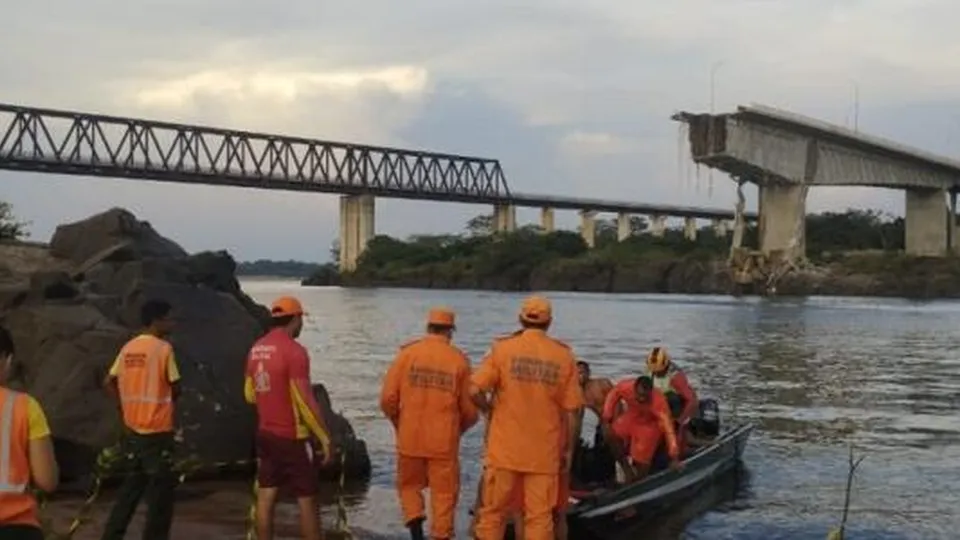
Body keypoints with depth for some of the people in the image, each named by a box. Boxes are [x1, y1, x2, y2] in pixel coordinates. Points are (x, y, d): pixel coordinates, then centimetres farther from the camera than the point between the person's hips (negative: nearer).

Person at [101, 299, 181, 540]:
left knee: (133, 484, 18)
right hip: (157, 429, -7)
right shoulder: (163, 348, -14)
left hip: (133, 428, 7)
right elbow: (176, 387, -11)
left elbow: (109, 382, 11)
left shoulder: (128, 348, 7)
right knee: (161, 489, 2)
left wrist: (128, 402, 14)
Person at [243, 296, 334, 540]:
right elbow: (305, 400, -20)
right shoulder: (294, 351, -17)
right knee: (307, 500, 1)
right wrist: (325, 438, -15)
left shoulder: (256, 349, 7)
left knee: (266, 497, 9)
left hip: (265, 434, 7)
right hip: (292, 437, -7)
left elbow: (250, 394, 15)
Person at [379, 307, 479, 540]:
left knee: (409, 485, 19)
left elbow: (388, 398, -5)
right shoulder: (459, 360, -2)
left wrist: (398, 423, 14)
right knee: (444, 494, 10)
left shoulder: (407, 353, -2)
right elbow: (469, 409, -1)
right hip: (444, 441, -1)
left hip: (410, 438, 1)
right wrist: (459, 428, 20)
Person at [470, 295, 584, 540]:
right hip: (544, 453, 1)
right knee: (539, 517, 5)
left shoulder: (502, 348, -4)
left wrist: (490, 409, 8)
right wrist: (569, 450, 9)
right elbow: (572, 410, 0)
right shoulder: (564, 356, 0)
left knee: (493, 512, 10)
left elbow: (475, 390, -12)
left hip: (505, 448, 0)